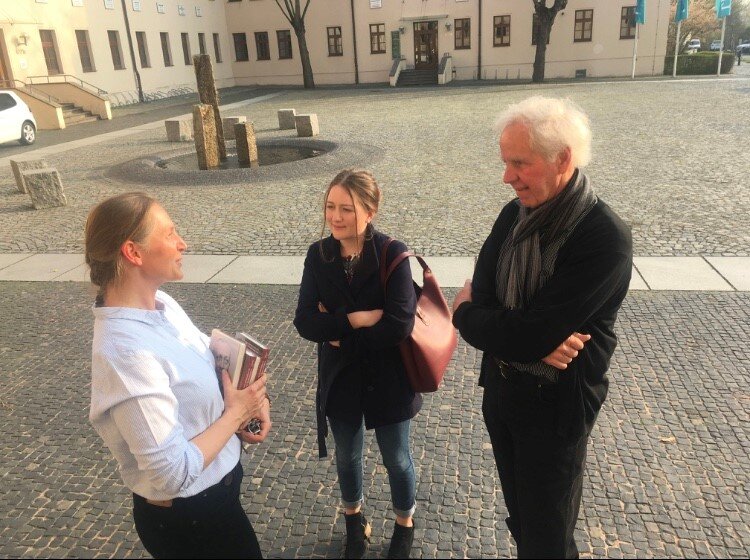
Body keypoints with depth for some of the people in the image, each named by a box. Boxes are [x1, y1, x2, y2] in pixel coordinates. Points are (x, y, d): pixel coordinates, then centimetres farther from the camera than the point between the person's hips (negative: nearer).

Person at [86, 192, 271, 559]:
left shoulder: (161, 304, -7)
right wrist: (235, 413, -19)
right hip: (188, 518, -8)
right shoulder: (126, 351, -33)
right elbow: (173, 473, -32)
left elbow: (213, 361, 8)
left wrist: (252, 399, -10)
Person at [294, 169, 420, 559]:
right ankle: (353, 519, 52)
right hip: (339, 379, 3)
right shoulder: (318, 255, -8)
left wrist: (339, 333, -18)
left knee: (396, 459, 18)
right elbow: (305, 322, -14)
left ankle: (405, 526, 46)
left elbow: (400, 325, -26)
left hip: (387, 379, -3)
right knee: (347, 457, 23)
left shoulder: (392, 253, -19)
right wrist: (357, 320, -24)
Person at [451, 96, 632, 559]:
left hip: (556, 405, -5)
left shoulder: (606, 239, -25)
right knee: (520, 517, 26)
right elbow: (478, 302, -8)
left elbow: (532, 333, -29)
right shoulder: (513, 215, -4)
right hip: (500, 388, 6)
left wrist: (467, 314, -14)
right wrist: (532, 341, -24)